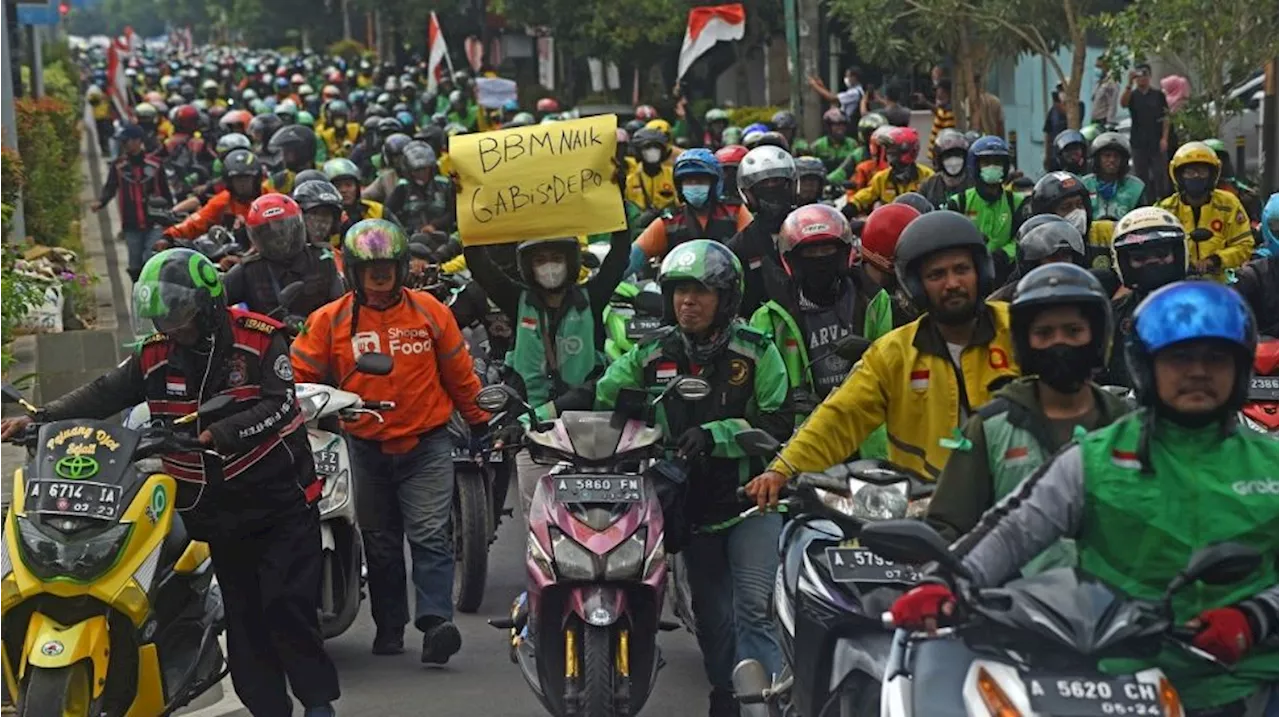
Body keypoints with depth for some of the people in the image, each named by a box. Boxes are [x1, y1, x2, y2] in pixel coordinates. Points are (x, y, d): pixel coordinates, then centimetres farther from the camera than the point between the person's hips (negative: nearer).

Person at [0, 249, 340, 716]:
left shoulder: (258, 339, -11)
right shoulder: (155, 353, 1)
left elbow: (278, 405, -20)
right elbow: (105, 394, -1)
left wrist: (217, 434, -30)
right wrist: (39, 420, -12)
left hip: (278, 496, -5)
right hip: (216, 504, 5)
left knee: (287, 605, -9)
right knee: (242, 612, 8)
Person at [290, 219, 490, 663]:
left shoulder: (429, 311, 2)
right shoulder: (330, 321, 0)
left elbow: (459, 373, 10)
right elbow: (299, 373, 0)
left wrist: (480, 423, 15)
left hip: (426, 446, -1)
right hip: (367, 451, 2)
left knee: (430, 535, -12)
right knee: (380, 544, 11)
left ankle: (436, 623, -19)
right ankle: (389, 627, 22)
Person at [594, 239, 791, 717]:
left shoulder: (756, 352, -4)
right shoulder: (651, 355, 5)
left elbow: (778, 421, -10)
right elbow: (596, 398, 5)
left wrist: (713, 434, -21)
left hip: (749, 498, -4)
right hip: (692, 506, 4)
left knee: (754, 607, -16)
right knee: (711, 614, 14)